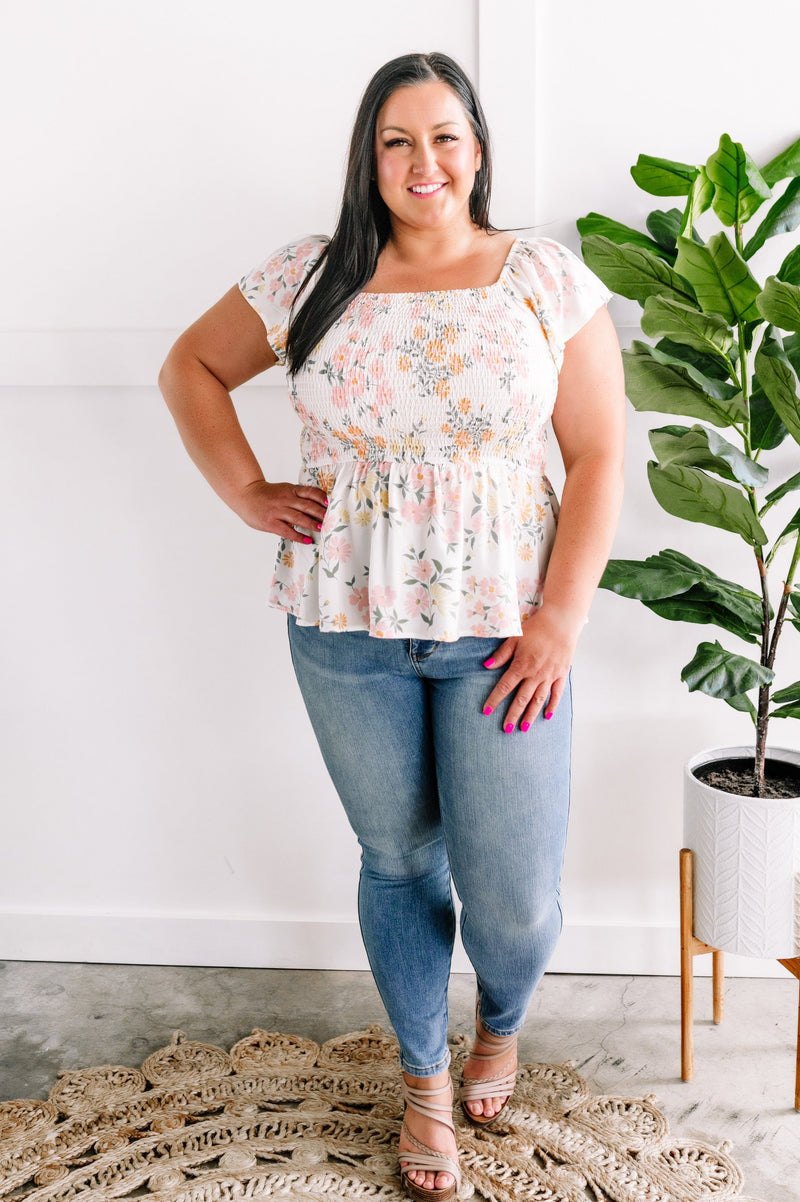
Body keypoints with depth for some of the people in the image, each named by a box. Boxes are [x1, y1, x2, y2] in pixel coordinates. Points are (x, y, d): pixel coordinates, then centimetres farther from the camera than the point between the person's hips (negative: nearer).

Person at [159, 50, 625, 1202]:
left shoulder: (549, 281, -1)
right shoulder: (313, 278, 2)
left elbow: (598, 457, -3)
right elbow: (190, 366, 14)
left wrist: (561, 618, -10)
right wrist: (247, 492, 2)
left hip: (503, 633, -1)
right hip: (348, 632, 1)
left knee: (512, 889, 2)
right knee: (398, 862, 15)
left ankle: (501, 1024, 39)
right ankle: (425, 1075, 39)